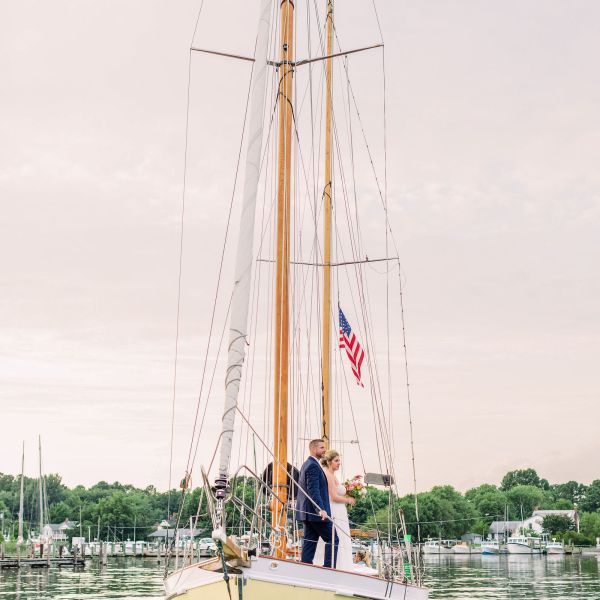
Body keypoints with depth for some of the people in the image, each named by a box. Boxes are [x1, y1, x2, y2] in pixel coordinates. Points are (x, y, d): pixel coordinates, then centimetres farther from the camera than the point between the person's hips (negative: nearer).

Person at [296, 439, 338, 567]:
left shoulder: (307, 464, 18)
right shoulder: (313, 465, -15)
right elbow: (313, 490, -25)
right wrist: (321, 510, -33)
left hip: (307, 512, 10)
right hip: (316, 512, -10)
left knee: (310, 541, 9)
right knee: (332, 539, -5)